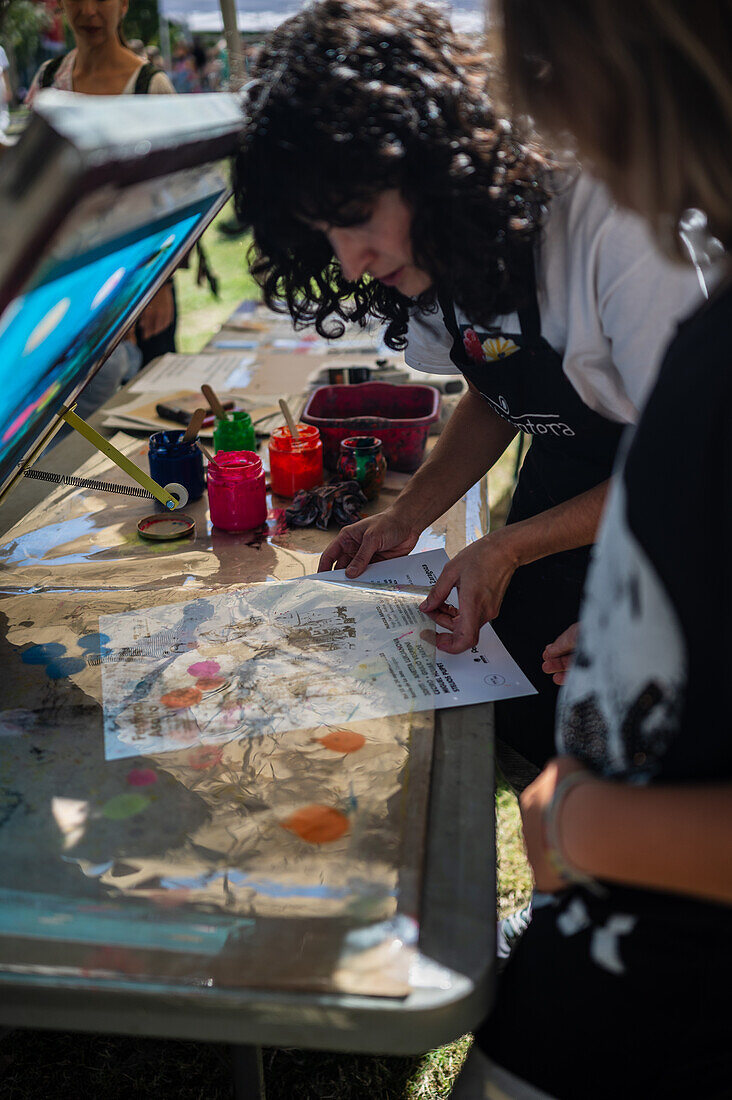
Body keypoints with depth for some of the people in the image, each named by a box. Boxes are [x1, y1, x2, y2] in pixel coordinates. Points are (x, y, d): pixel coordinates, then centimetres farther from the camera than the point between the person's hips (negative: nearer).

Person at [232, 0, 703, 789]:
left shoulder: (609, 227, -30)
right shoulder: (437, 250, -9)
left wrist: (508, 549, -24)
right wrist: (410, 514, -7)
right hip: (555, 490, 6)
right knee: (524, 737, 16)